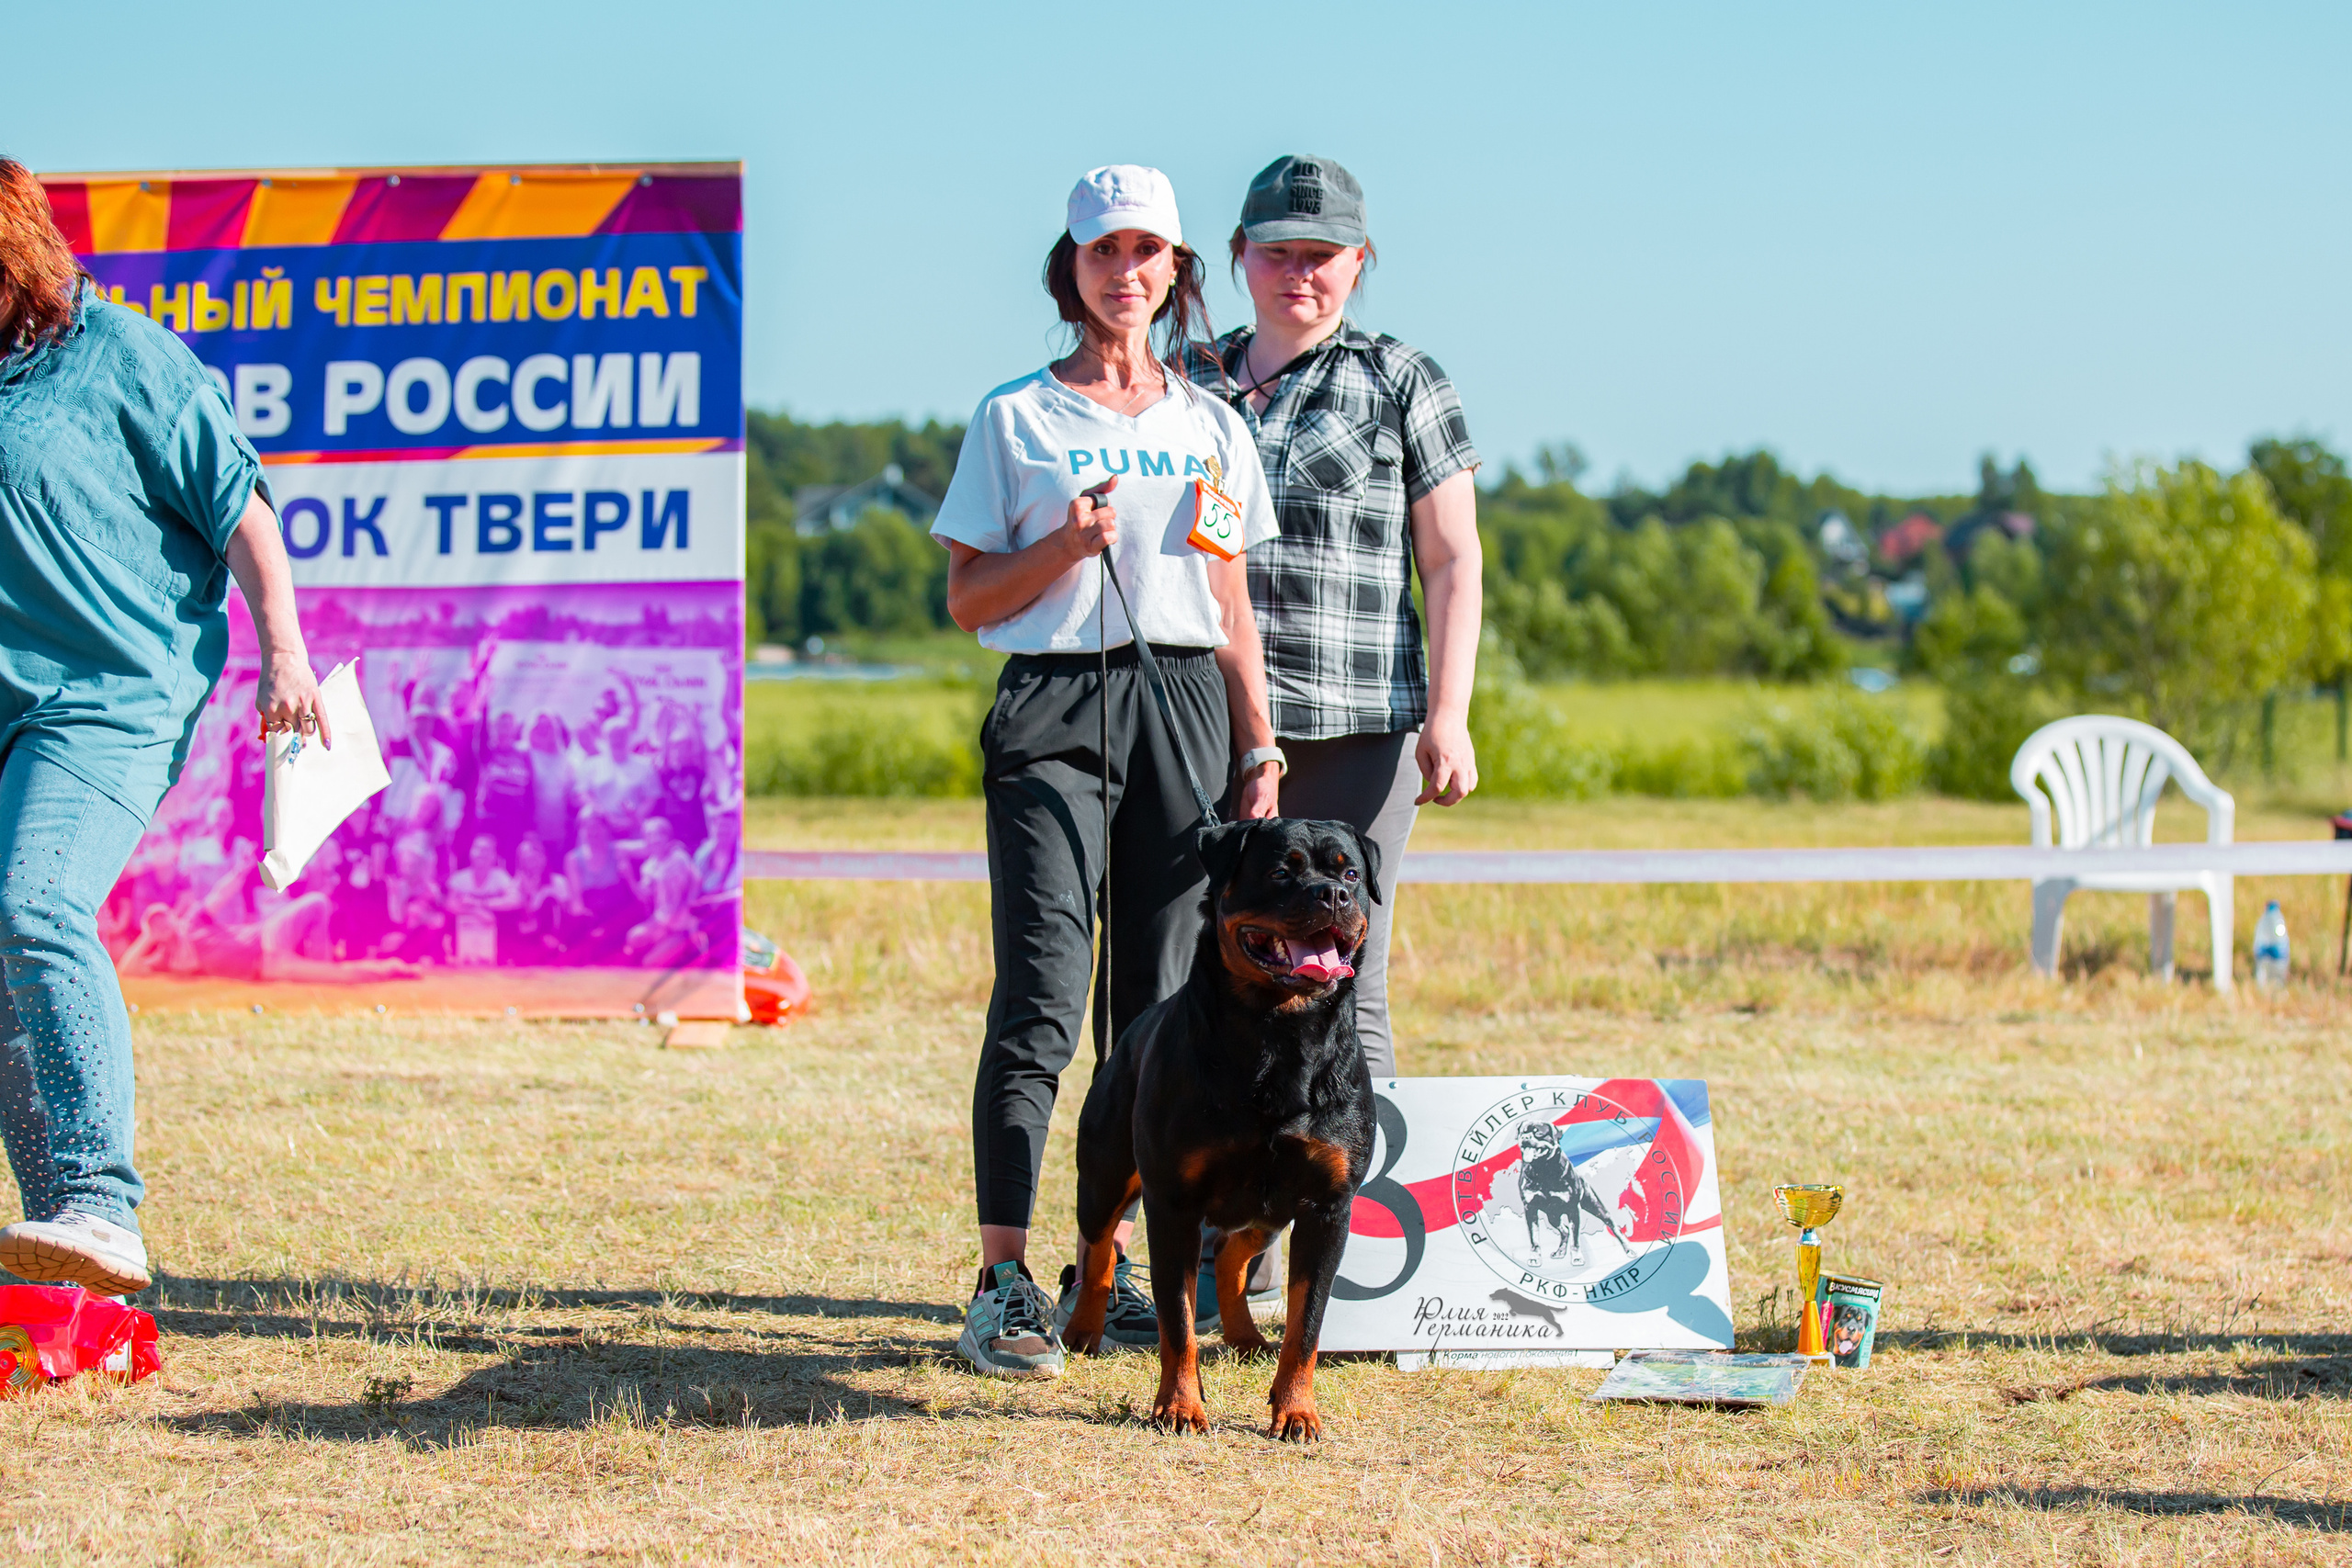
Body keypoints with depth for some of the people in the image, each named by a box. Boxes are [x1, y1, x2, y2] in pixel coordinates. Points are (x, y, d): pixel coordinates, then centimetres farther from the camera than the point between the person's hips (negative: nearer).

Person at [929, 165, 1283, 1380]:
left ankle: (1108, 1269, 10)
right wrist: (1064, 545, -13)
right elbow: (967, 598, 4)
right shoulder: (1014, 418, 6)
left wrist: (1259, 751, 9)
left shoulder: (1211, 427, 16)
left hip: (1183, 704, 4)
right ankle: (1003, 1286, -16)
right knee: (1042, 1000, -14)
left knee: (1158, 1007, 3)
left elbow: (1232, 608, 16)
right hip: (1054, 703, -4)